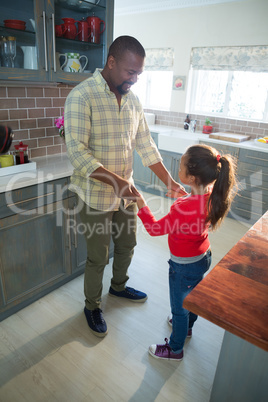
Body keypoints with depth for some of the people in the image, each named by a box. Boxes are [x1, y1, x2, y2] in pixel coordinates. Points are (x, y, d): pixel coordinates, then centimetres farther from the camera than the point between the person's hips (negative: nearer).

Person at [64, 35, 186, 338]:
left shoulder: (133, 100, 5)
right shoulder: (81, 96, -16)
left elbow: (145, 145, 7)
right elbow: (77, 153, -23)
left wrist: (170, 182, 1)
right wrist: (114, 180, -33)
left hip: (126, 192, 7)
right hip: (96, 196, -6)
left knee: (127, 245, 22)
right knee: (98, 258, 8)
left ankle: (118, 286, 51)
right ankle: (92, 306, 36)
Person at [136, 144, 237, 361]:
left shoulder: (183, 208, -38)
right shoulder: (211, 195, -13)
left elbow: (155, 228, -24)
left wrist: (142, 205, -16)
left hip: (185, 265, -8)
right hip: (203, 256, 8)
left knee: (179, 307, 15)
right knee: (193, 295, 31)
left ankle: (175, 349, 39)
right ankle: (187, 325, 59)